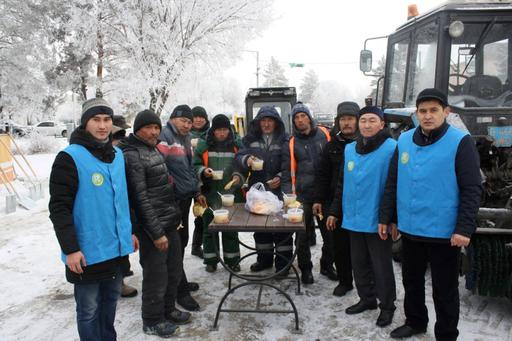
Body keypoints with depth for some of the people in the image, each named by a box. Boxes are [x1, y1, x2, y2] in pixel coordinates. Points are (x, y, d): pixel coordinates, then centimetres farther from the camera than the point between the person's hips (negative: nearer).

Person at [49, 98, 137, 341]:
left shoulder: (117, 155, 8)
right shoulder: (70, 157, -13)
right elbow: (59, 207, -15)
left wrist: (130, 230, 18)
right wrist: (70, 248, -18)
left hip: (117, 248, 6)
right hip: (87, 252, -6)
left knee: (110, 302, 20)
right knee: (89, 309, 8)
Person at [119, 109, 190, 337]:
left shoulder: (154, 149, 13)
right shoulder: (132, 156, -15)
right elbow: (140, 199, -19)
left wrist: (176, 216, 17)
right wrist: (156, 233, -19)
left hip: (170, 223, 9)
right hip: (153, 227, -9)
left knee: (174, 270, 18)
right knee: (156, 276, 4)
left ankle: (168, 310, 37)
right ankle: (153, 321, 23)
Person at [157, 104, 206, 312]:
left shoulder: (185, 139, 16)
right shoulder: (165, 136, -13)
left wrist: (196, 192, 21)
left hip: (185, 198, 9)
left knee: (182, 241, 18)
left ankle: (180, 282, 34)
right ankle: (181, 291, 9)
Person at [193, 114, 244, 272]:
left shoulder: (237, 145, 4)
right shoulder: (203, 145, 0)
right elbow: (195, 166, 3)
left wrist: (239, 176, -12)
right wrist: (203, 172, -17)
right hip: (210, 194, 0)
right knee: (209, 228, 9)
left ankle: (232, 259, 24)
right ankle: (210, 260, 22)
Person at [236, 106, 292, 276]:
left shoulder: (285, 139, -3)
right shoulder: (250, 139, 6)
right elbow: (239, 157, 2)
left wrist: (281, 177, -18)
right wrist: (246, 159, -20)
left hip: (280, 191, -3)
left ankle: (283, 262, 18)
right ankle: (264, 258, 32)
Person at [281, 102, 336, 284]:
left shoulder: (324, 134, 4)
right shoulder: (291, 143, 4)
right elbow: (287, 172, 3)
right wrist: (288, 193, -9)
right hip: (303, 196, -1)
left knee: (329, 232, 10)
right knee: (303, 235, 6)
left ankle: (327, 265, 31)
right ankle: (305, 268, 25)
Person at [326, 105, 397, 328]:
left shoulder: (392, 148, -12)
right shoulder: (350, 149, 9)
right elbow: (342, 184, 15)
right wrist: (335, 211, 15)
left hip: (378, 222, -6)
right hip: (354, 220, 6)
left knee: (381, 266, 7)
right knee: (359, 264, 18)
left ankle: (387, 306, 26)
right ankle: (366, 299, 36)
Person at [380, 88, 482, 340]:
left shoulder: (461, 142, -10)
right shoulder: (404, 141, 5)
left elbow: (472, 190, -12)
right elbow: (392, 183, 9)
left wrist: (464, 228, -17)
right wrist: (385, 217, 8)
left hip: (444, 232, -5)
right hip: (409, 229, 5)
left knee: (444, 289, 10)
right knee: (411, 281, 20)